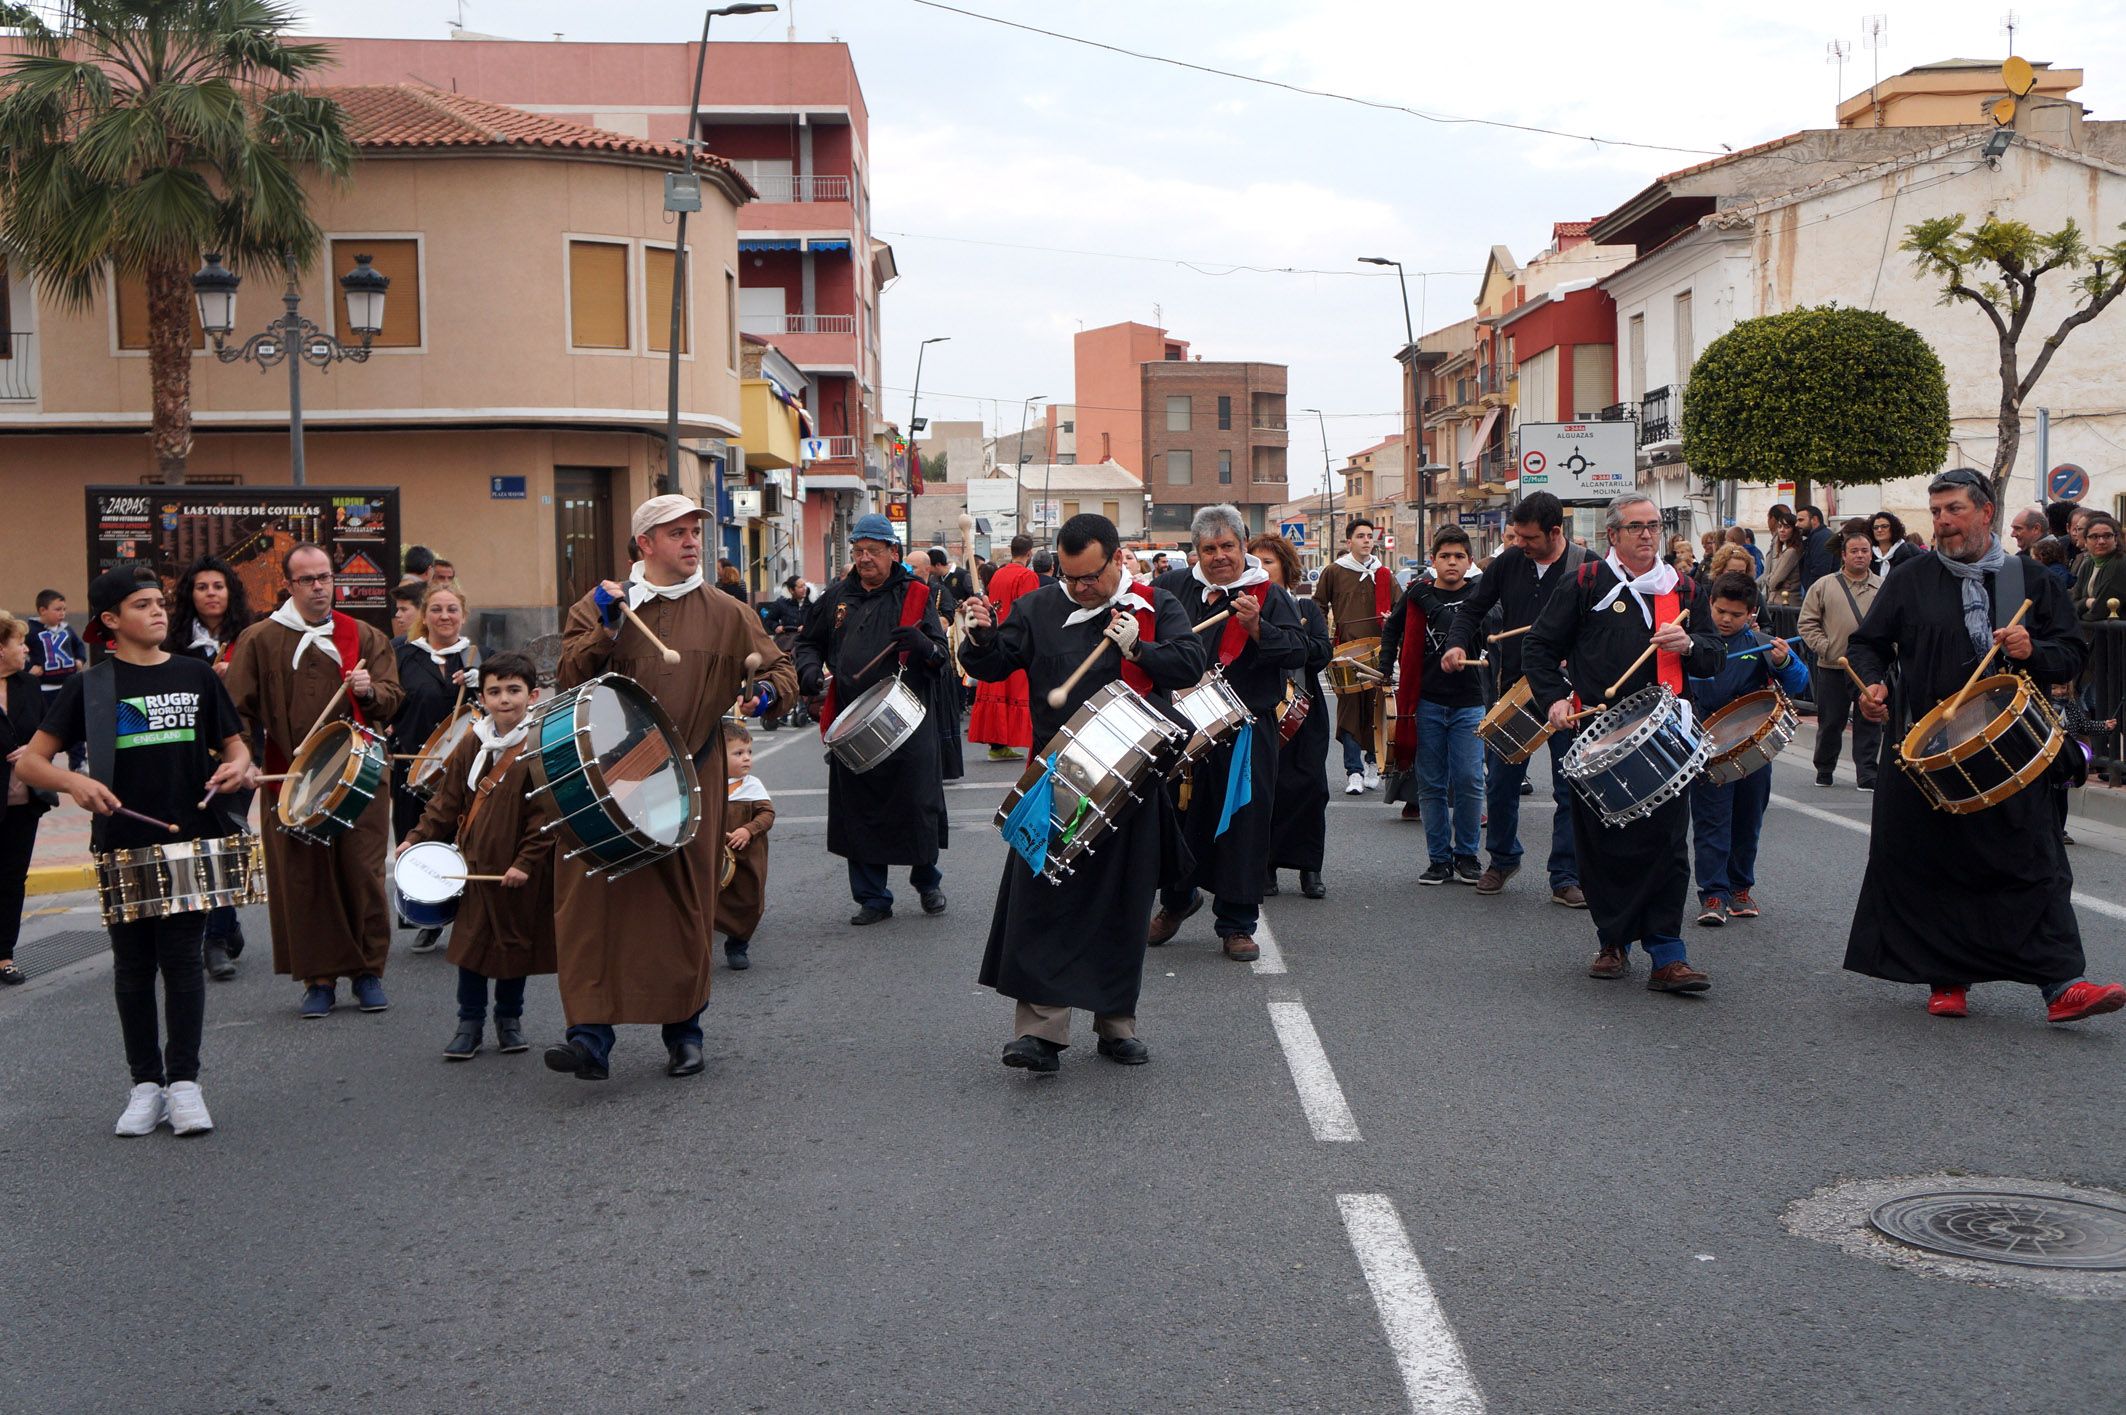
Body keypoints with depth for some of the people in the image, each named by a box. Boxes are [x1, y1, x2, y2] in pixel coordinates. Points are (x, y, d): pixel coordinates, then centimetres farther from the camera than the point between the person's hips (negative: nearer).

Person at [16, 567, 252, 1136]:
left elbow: (233, 743, 15)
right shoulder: (91, 686, 1)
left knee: (182, 958, -2)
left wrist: (237, 766, -8)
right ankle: (146, 1084, 16)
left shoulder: (197, 675, 7)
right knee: (133, 966, 6)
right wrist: (73, 781, -20)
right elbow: (30, 762, -1)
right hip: (123, 845, 0)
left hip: (191, 840, 0)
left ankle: (184, 1082, 5)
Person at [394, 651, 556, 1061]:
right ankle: (470, 1023, 17)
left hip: (520, 870, -3)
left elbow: (548, 813, -13)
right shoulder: (472, 745, 5)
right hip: (474, 861, 3)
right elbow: (447, 800, 12)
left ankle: (509, 1020, 26)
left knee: (515, 943, 8)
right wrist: (417, 839, 3)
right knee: (471, 941, 6)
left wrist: (526, 861, -16)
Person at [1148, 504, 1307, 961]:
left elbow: (1297, 654, -13)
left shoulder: (1270, 596, -2)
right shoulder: (1182, 591, 8)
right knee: (1182, 814, 12)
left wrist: (1256, 627, -27)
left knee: (1243, 821, 0)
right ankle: (1177, 898, 37)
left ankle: (1237, 924, 11)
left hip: (1246, 731, -3)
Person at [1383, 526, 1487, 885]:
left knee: (1469, 781, -5)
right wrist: (1385, 668, 10)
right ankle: (1439, 858, 11)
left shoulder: (1479, 594, 2)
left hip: (1468, 703, -1)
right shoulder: (1418, 594, 7)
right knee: (1431, 784, 3)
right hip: (1427, 702, 1)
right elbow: (1392, 628, 19)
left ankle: (1466, 855, 10)